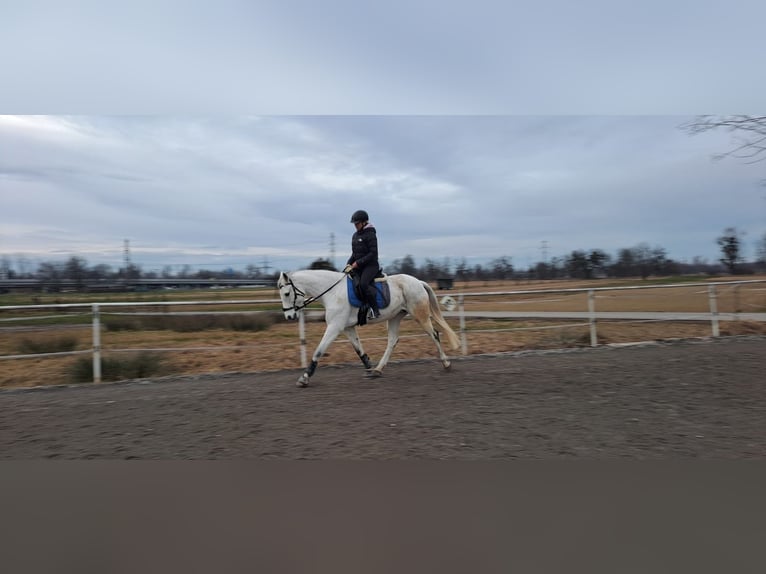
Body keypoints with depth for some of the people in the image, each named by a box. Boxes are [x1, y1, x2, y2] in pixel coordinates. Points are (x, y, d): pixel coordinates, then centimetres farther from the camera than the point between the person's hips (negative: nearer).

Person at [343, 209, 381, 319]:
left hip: (371, 265, -9)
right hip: (358, 266, 9)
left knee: (363, 284, -31)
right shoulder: (355, 235, 14)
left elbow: (373, 253, -16)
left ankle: (375, 310, -22)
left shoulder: (370, 234, -10)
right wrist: (349, 264, 4)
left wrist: (357, 263, -18)